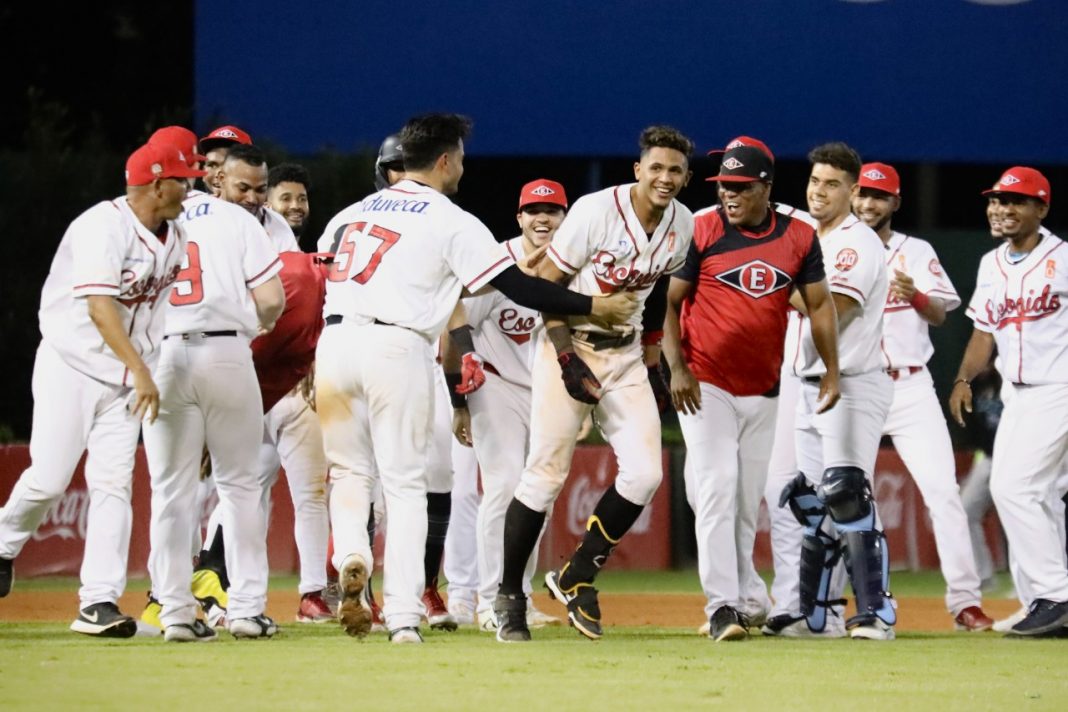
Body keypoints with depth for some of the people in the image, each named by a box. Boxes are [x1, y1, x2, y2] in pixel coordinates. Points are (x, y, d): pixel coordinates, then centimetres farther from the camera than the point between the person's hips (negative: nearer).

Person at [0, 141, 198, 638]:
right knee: (49, 479, -9)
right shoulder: (104, 228, -18)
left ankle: (98, 603, -8)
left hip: (127, 373, 6)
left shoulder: (175, 238, 7)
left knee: (113, 484, -5)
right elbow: (100, 306, -28)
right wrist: (141, 369, -35)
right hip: (70, 365, -6)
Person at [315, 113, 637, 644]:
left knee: (349, 470, 17)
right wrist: (592, 307, 4)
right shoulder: (451, 222, 2)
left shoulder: (351, 214, 19)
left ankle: (351, 557, -12)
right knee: (404, 483, 2)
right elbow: (517, 286, -3)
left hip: (334, 341, 4)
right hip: (396, 348, -4)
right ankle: (404, 616, -4)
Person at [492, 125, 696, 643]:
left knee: (644, 473, -8)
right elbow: (547, 283, -13)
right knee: (546, 474, -6)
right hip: (570, 345, -5)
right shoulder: (596, 211, -17)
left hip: (625, 354, 5)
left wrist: (650, 346, 14)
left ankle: (576, 579, 8)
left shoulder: (684, 226, 1)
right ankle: (509, 596, 8)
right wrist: (567, 358, -19)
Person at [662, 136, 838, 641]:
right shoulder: (701, 231, -7)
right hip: (706, 386, -4)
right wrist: (677, 367, -15)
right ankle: (723, 605, -15)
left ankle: (746, 597, 23)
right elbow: (669, 302, -5)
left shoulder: (799, 238, 3)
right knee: (717, 490, -13)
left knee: (748, 501, 11)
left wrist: (831, 369, -1)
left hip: (763, 391, 4)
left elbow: (819, 304, 9)